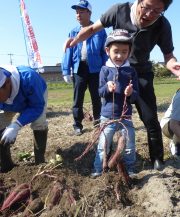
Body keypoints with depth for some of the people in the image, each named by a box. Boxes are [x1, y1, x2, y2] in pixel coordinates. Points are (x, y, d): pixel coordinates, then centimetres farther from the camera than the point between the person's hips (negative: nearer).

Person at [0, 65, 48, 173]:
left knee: (39, 123, -27)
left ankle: (40, 162, -9)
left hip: (37, 95, -3)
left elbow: (38, 106, -37)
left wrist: (16, 125, -49)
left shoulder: (28, 79, -46)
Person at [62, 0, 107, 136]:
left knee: (96, 98, 8)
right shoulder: (73, 32, 9)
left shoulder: (100, 31, 3)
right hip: (79, 69, 2)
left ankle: (98, 122, 24)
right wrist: (66, 71, -1)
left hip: (95, 69, -1)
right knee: (78, 99, 4)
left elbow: (105, 51, 2)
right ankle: (78, 125, 15)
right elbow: (68, 52, 6)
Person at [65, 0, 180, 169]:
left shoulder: (162, 26, -20)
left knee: (150, 118, -3)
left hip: (141, 73, 0)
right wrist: (76, 40, -25)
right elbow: (93, 28, -6)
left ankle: (157, 157, 18)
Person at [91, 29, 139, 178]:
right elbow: (100, 92, -8)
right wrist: (107, 88, -28)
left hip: (126, 116, 2)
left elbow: (136, 95, -2)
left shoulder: (131, 71, 0)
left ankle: (130, 168, 35)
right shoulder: (105, 70, -4)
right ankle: (98, 169, 26)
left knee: (130, 145, 14)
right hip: (107, 116, -1)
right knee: (103, 145, 9)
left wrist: (130, 93, -24)